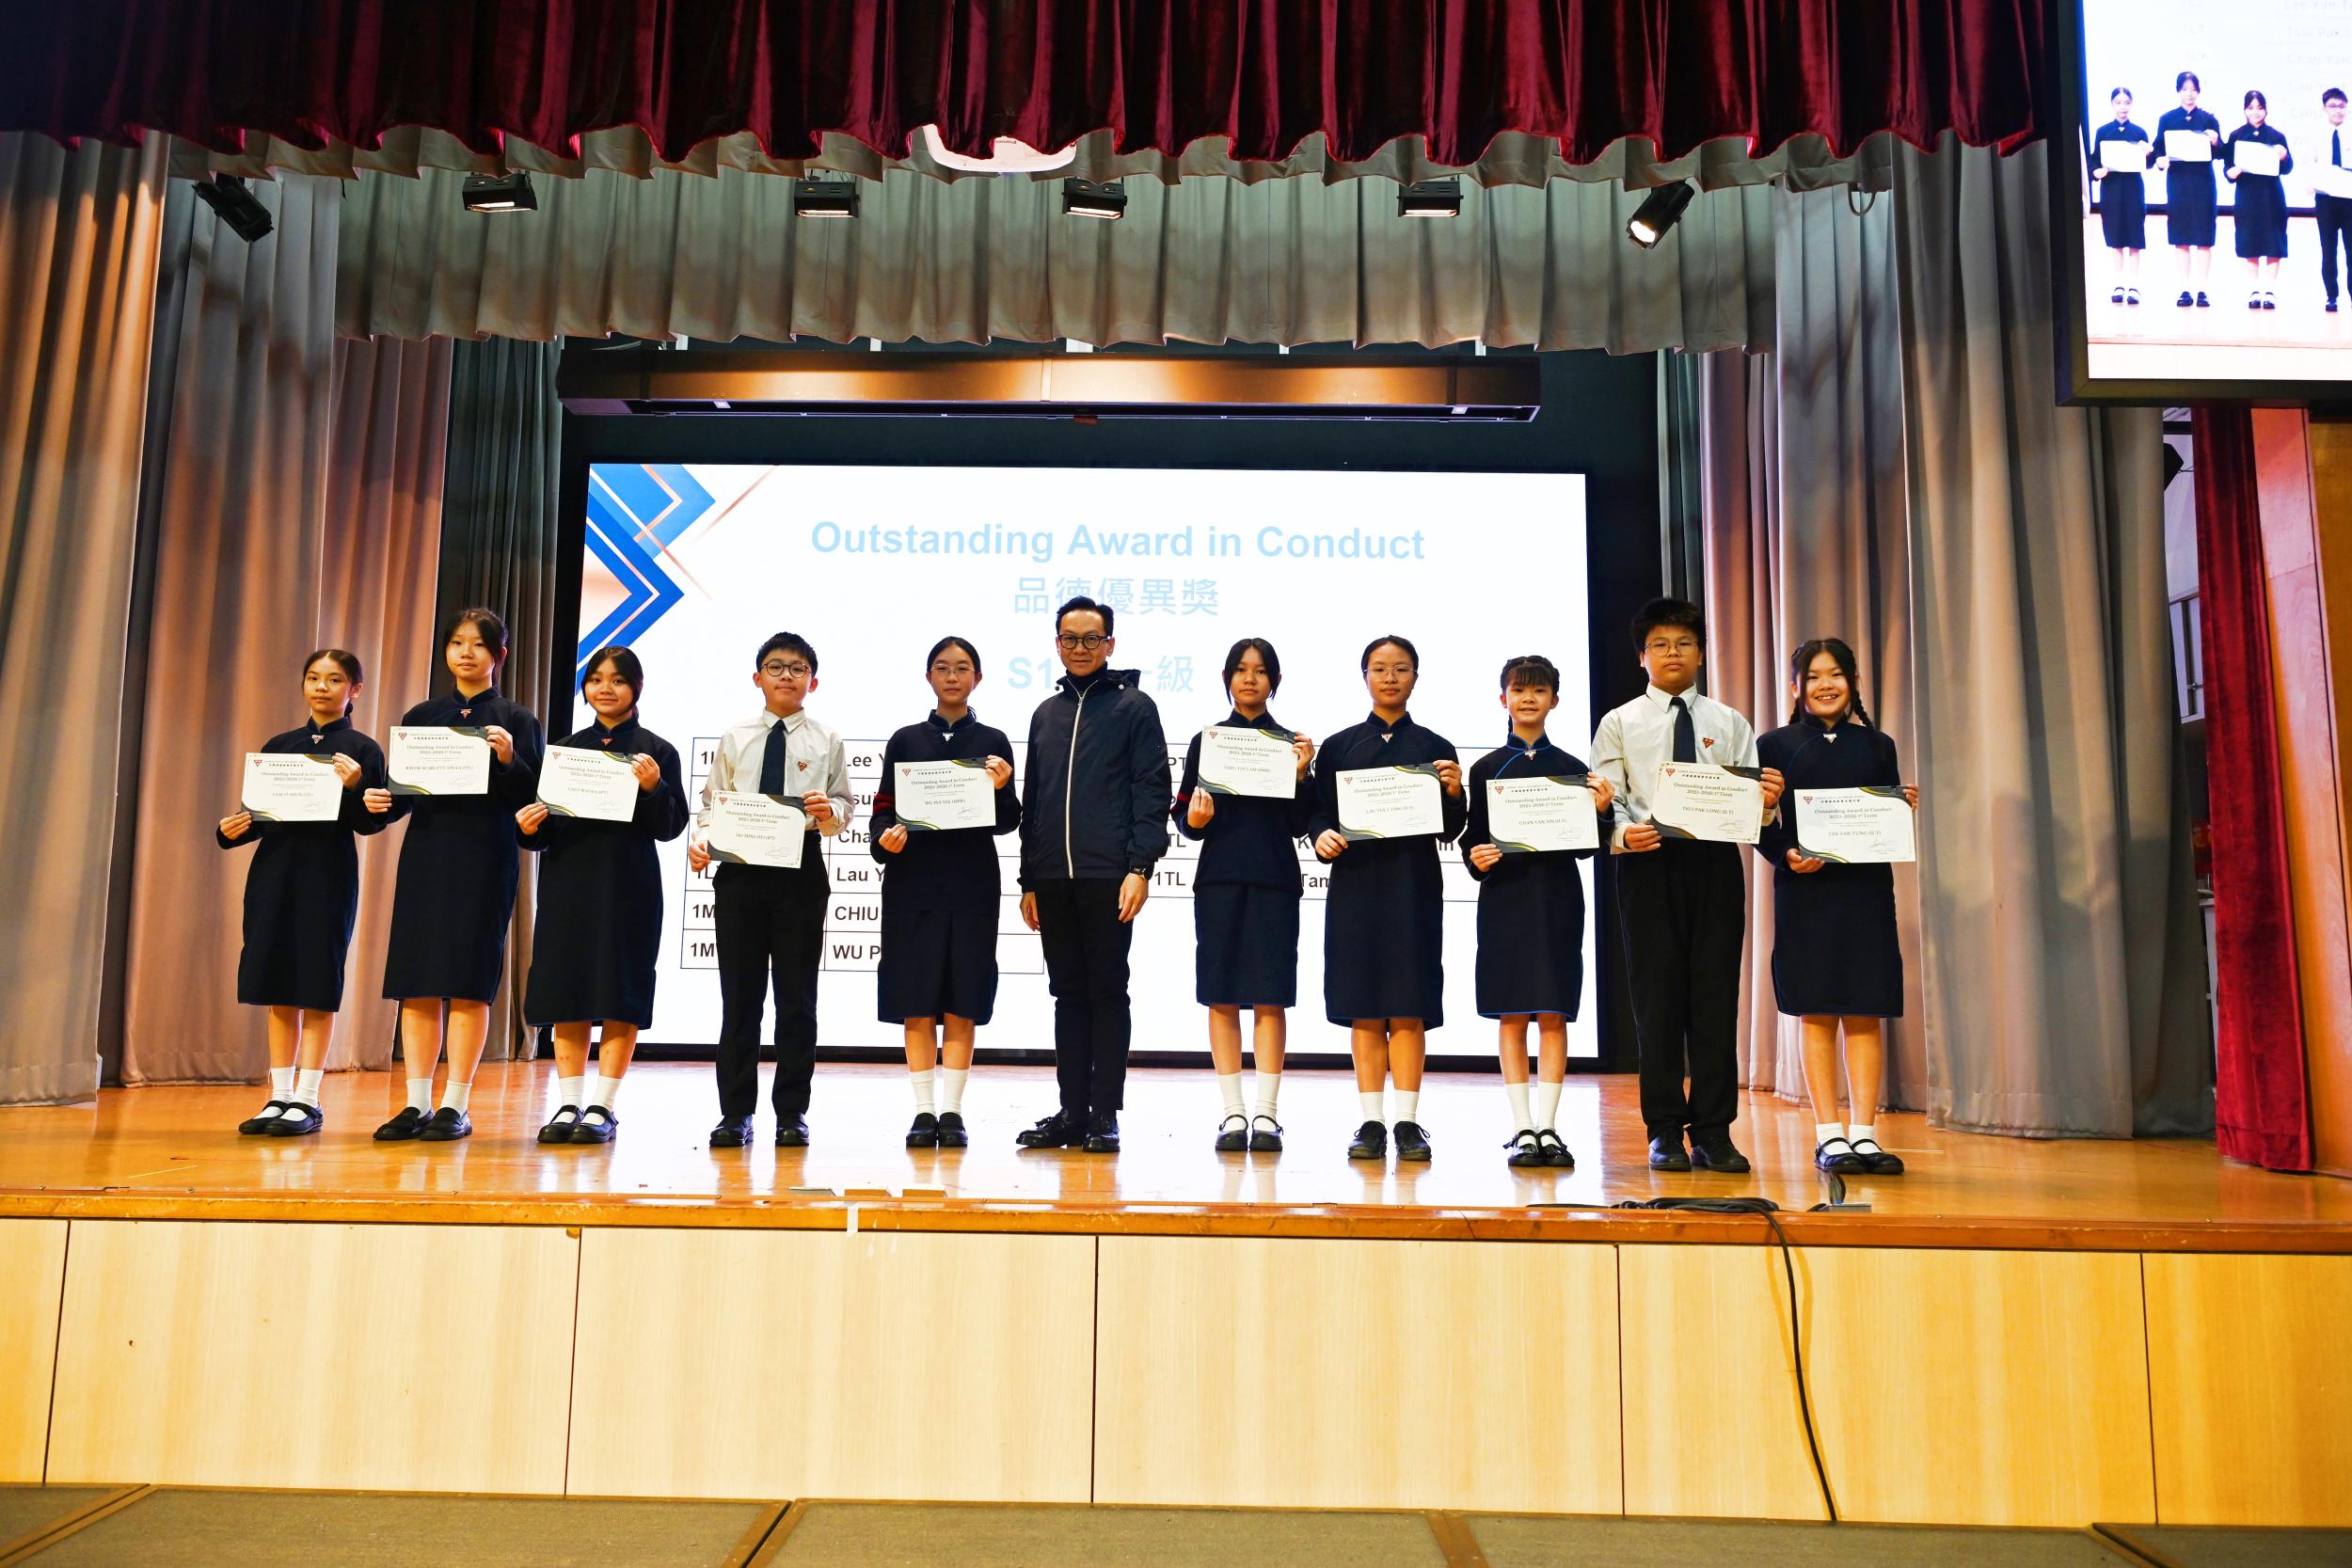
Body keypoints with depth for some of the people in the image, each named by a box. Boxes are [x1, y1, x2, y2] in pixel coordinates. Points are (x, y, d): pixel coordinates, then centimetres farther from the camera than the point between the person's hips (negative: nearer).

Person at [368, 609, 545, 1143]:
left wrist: (509, 759, -19)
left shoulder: (516, 720, 3)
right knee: (416, 981, 3)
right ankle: (417, 1104, 11)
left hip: (485, 859, -4)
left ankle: (456, 1107, 4)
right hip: (425, 853, 4)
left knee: (468, 982, -3)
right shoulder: (421, 716, 14)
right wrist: (381, 801, -6)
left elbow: (532, 799, -3)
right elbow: (402, 791, 14)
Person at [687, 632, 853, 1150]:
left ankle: (792, 1113, 11)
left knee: (797, 996, 3)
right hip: (739, 871, 1)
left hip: (801, 872, -1)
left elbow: (843, 809, 3)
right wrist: (701, 838, -10)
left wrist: (830, 811, -19)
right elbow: (711, 804, 8)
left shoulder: (826, 742, 7)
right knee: (739, 996, 5)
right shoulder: (734, 739, 11)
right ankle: (735, 1113, 13)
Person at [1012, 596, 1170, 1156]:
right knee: (1068, 994, 8)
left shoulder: (1134, 705, 2)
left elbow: (1152, 790, -4)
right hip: (1054, 878, 5)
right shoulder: (1046, 713, 18)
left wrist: (1140, 868, -13)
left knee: (1107, 992, 0)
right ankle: (1071, 1110, 14)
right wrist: (1029, 879, 15)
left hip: (1109, 875, -5)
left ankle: (1104, 1114, 6)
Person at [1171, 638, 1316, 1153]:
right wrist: (1194, 819, -13)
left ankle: (1266, 1114, 5)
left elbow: (1298, 825, 3)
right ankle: (1233, 1114, 10)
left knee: (1270, 997, -1)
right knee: (1222, 997, 2)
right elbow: (1183, 816, 9)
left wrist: (1301, 773, -10)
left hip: (1275, 879, -1)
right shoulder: (1206, 741, 10)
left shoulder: (1292, 743, 8)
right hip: (1219, 878, 1)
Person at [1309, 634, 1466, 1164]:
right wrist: (1322, 837, -13)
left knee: (1409, 1008, -1)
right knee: (1363, 1008, 2)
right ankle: (1372, 1121, 9)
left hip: (1414, 886, -1)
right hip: (1355, 882, 1)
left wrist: (1454, 794, -14)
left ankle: (1408, 1121, 6)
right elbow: (1320, 813, 8)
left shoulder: (1435, 747, 9)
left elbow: (1449, 831, 5)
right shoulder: (1338, 746, 10)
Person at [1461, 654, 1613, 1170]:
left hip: (1557, 897, 0)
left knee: (1553, 1014, 1)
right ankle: (1523, 1128, 9)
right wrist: (1476, 857, -15)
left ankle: (1546, 1127, 7)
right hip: (1505, 895, 0)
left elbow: (1584, 846, 4)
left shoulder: (1572, 769, 7)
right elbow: (1473, 836, 6)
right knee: (1511, 1015, 2)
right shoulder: (1486, 768, 6)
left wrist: (1599, 812, -14)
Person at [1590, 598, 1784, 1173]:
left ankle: (1714, 1132, 9)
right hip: (1648, 862, -2)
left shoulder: (1729, 723, 15)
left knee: (1716, 995, 1)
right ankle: (1665, 1132, 9)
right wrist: (1623, 834, -18)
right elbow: (1606, 801, 2)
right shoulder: (1619, 724, 9)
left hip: (1715, 862, 2)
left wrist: (1767, 800, -14)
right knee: (1657, 997, 1)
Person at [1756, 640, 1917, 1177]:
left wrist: (1905, 808, -6)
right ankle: (1829, 1137, 6)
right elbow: (1760, 825, 0)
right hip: (1805, 891, -2)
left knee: (1865, 1013, 3)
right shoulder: (1774, 745, 3)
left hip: (1867, 890, 2)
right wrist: (1786, 855, -17)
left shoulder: (1877, 745, 11)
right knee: (1816, 1014, 0)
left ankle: (1864, 1134, 9)